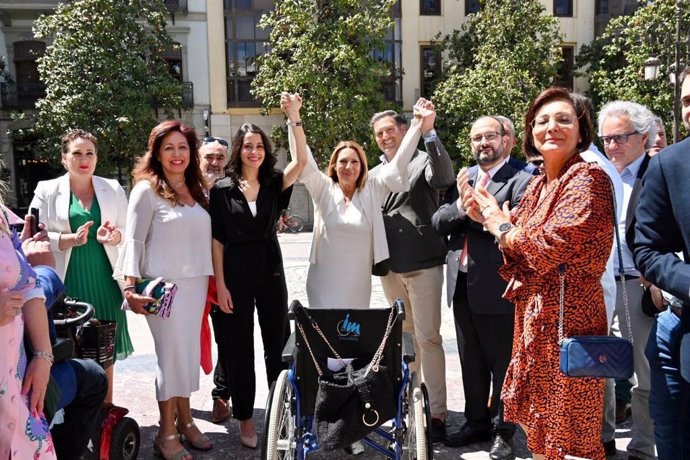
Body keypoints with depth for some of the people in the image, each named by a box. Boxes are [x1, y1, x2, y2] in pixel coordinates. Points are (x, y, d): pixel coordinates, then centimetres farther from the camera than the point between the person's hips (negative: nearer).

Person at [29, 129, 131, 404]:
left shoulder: (113, 189, 9)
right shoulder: (47, 191, 3)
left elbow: (128, 229, 9)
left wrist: (114, 236, -13)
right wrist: (71, 239, -17)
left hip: (104, 280, 2)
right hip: (67, 282, -2)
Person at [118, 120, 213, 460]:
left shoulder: (196, 190, 13)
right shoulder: (147, 190, -5)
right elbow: (134, 241, -9)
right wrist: (131, 288, -18)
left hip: (195, 283, 6)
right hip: (163, 285, -6)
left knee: (189, 353, 12)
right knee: (172, 355, -1)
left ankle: (184, 420, 27)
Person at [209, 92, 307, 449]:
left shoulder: (274, 184, 3)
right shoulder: (223, 189, -3)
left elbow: (301, 160, -15)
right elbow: (217, 240, -4)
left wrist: (294, 118, -23)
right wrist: (220, 284, -9)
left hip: (271, 271, 2)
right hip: (236, 273, -2)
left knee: (278, 343, 8)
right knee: (239, 349, 6)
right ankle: (245, 419, 19)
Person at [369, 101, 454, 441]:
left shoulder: (424, 161, -3)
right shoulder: (374, 174, 13)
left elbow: (444, 179, -26)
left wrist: (428, 131, -34)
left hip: (423, 264, -5)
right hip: (390, 266, 6)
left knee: (428, 337, -3)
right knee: (403, 335, 17)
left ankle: (437, 412, 5)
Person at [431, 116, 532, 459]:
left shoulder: (520, 181, -8)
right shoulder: (463, 177, 11)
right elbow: (438, 222, 3)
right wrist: (459, 207, -16)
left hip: (495, 286, -6)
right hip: (461, 283, 6)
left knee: (502, 363, 7)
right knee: (470, 362, 18)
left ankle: (503, 431, 24)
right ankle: (476, 423, 35)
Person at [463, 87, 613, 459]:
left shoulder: (587, 178, -14)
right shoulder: (538, 184, 12)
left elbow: (553, 245, -24)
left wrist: (501, 226, -9)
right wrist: (487, 217, 3)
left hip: (567, 314, -9)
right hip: (535, 314, 9)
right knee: (540, 425, 21)